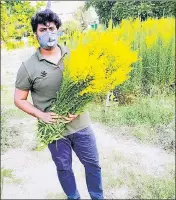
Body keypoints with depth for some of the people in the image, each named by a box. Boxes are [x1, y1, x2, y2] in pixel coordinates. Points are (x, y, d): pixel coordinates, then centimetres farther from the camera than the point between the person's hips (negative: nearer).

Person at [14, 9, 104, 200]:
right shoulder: (28, 66, -9)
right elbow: (19, 100, -1)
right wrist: (41, 115, -16)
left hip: (81, 124, 2)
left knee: (93, 164, 15)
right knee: (64, 168, 18)